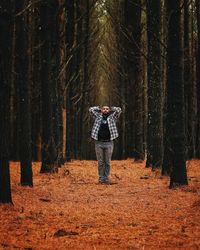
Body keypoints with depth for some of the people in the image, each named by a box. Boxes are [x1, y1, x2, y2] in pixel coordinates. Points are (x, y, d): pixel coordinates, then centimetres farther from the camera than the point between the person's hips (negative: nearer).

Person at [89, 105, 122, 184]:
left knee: (107, 162, 2)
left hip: (109, 143, 0)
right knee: (100, 162, 3)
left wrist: (111, 109, 15)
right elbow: (91, 109, 9)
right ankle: (101, 178, 8)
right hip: (99, 143, 0)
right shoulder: (98, 117, 12)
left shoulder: (112, 117, 10)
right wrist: (99, 108, 18)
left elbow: (119, 110, 1)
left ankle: (106, 178, 8)